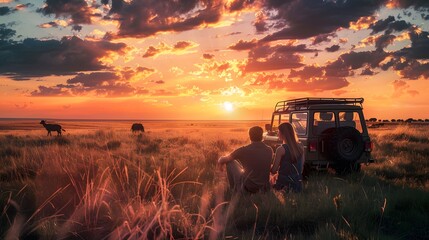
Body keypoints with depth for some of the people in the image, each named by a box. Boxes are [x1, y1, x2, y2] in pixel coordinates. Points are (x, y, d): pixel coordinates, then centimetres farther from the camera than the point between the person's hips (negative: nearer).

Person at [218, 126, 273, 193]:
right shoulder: (269, 150, -2)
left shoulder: (244, 150, -15)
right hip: (264, 188, 5)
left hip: (248, 187, -5)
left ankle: (234, 190, 18)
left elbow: (221, 160, -4)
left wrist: (221, 161, 23)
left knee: (230, 162, 10)